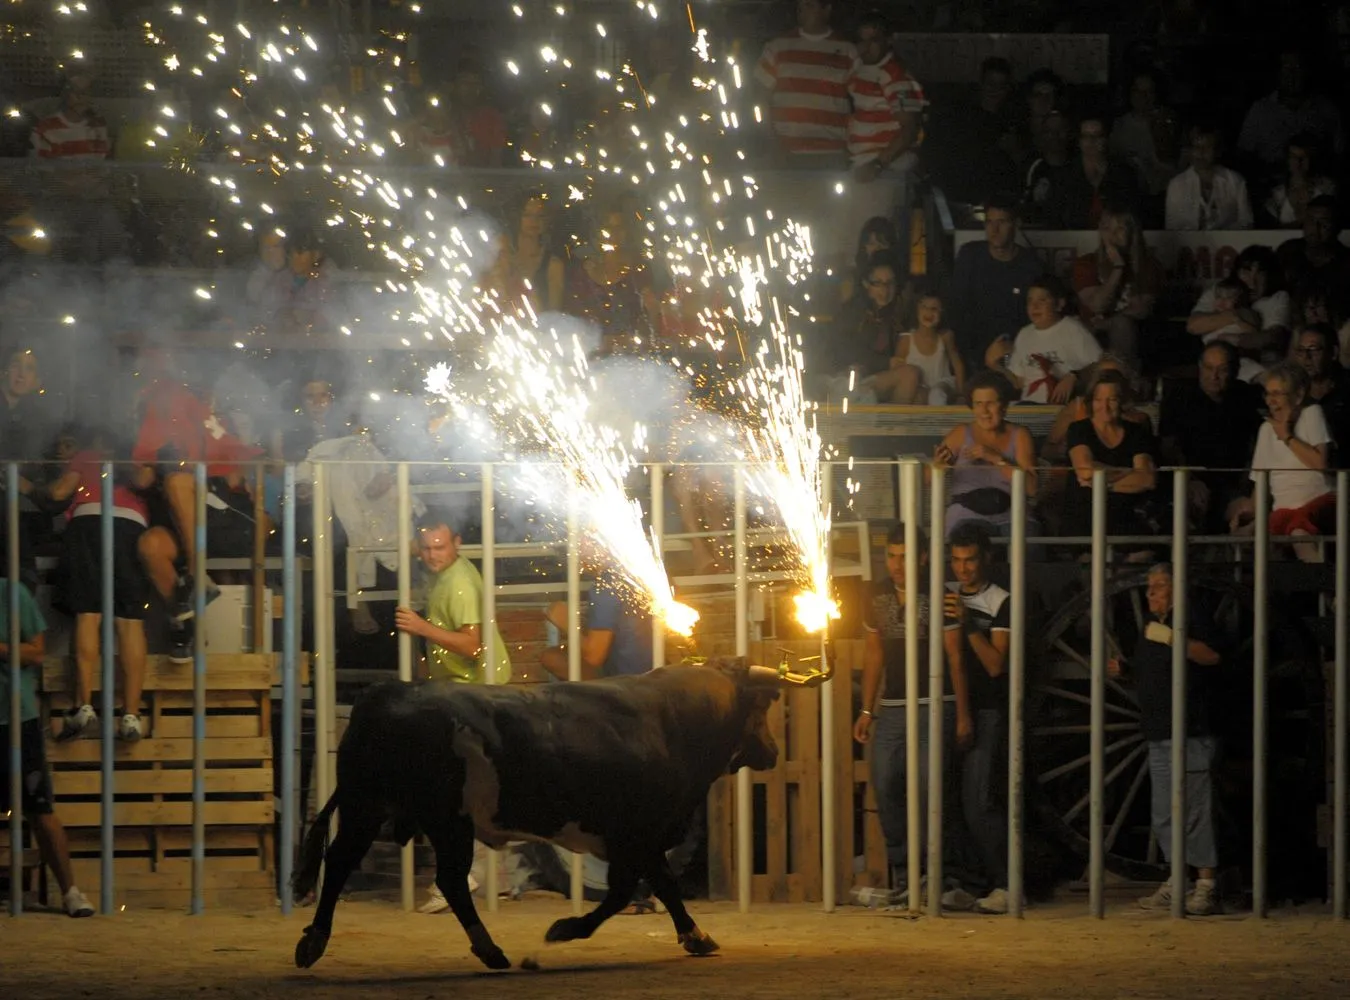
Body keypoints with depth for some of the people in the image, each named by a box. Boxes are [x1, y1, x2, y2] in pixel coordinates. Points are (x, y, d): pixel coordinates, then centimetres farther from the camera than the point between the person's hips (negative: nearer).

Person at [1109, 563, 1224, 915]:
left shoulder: (1192, 619, -7)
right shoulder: (1152, 624, 20)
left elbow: (1212, 656, -25)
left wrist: (1172, 639, -34)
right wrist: (1122, 668, 12)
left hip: (1191, 736, -9)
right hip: (1159, 737, 9)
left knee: (1194, 811, -12)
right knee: (1165, 815, 11)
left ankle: (1206, 887, -11)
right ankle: (1176, 885, 16)